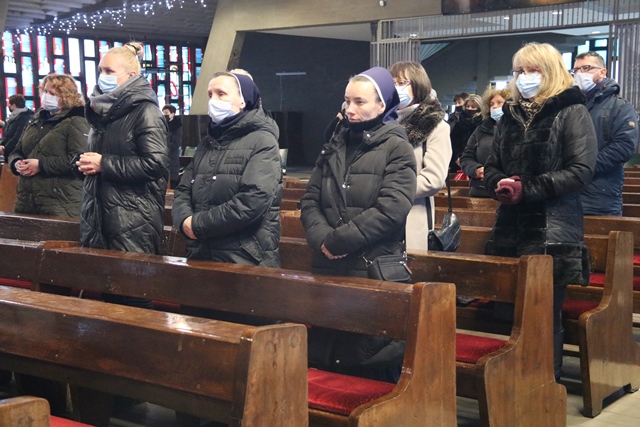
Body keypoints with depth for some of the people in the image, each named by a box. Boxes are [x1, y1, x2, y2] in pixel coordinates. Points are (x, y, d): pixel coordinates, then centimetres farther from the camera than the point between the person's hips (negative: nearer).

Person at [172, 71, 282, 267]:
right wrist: (185, 220, -11)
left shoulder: (262, 142, -7)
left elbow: (254, 200, -20)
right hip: (200, 256, 7)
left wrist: (198, 224, -15)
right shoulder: (207, 143, 16)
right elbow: (183, 191, 12)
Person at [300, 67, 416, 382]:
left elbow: (391, 209, -16)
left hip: (375, 269, -6)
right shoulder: (335, 145, 14)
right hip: (328, 267, 6)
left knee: (373, 361, 2)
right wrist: (321, 237, -11)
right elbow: (310, 200, 8)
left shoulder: (396, 148, -3)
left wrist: (337, 240, -15)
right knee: (321, 358, 12)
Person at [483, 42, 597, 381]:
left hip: (553, 231, -5)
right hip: (511, 228, 6)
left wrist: (527, 188, -17)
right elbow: (492, 166, 18)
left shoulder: (572, 112, -3)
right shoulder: (512, 114, 15)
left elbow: (581, 171, -13)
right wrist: (499, 185, -6)